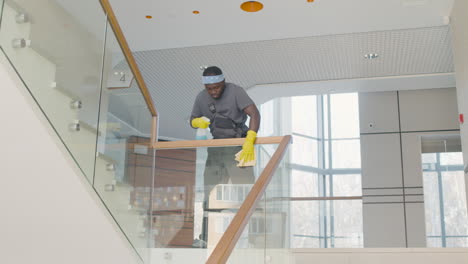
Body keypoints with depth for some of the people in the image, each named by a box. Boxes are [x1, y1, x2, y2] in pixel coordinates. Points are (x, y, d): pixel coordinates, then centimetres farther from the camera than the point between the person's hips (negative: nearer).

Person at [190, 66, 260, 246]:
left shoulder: (235, 91, -15)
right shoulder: (201, 98, 1)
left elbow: (254, 113, -26)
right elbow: (192, 120, 14)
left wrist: (250, 140, -41)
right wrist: (198, 122, -12)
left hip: (237, 145, -5)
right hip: (216, 147, 5)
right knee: (210, 190, 7)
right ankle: (207, 236, 17)